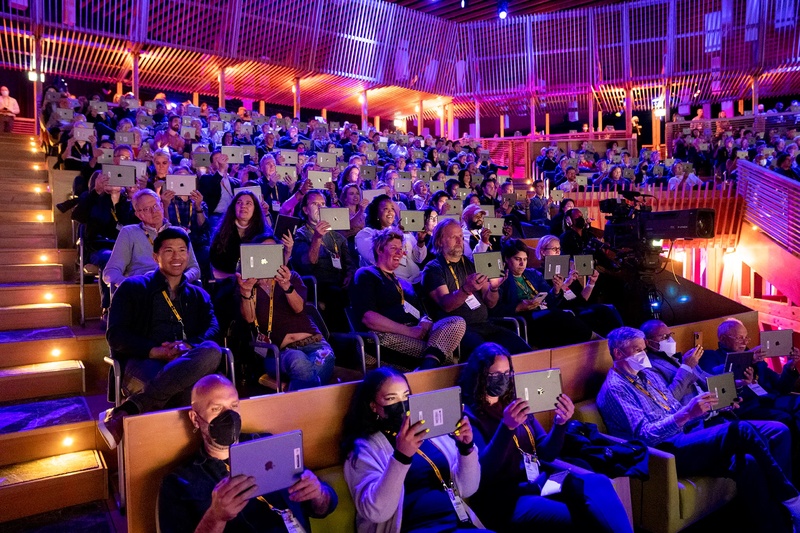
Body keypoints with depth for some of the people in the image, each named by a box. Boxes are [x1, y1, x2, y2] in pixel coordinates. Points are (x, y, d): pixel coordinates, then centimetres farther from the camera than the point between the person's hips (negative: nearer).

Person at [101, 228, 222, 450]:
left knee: (211, 351, -36)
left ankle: (124, 413, -36)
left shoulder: (199, 295, 27)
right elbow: (116, 336, 4)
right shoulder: (133, 288, 17)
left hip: (187, 366, 3)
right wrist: (158, 352, -12)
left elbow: (213, 329, 8)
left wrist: (190, 346, -16)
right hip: (141, 363, -3)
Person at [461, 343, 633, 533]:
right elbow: (482, 472, -19)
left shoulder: (516, 405, 14)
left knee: (598, 483, -20)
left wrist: (560, 423, -9)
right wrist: (506, 427, -32)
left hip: (537, 483, 6)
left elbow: (547, 454, 11)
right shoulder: (469, 416, -5)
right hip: (503, 501, -6)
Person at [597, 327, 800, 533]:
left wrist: (708, 406, 3)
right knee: (742, 430, -27)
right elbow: (644, 436, -18)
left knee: (778, 431, -7)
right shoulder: (614, 388, -8)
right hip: (668, 450, -9)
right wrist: (686, 414, -28)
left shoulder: (649, 374, 19)